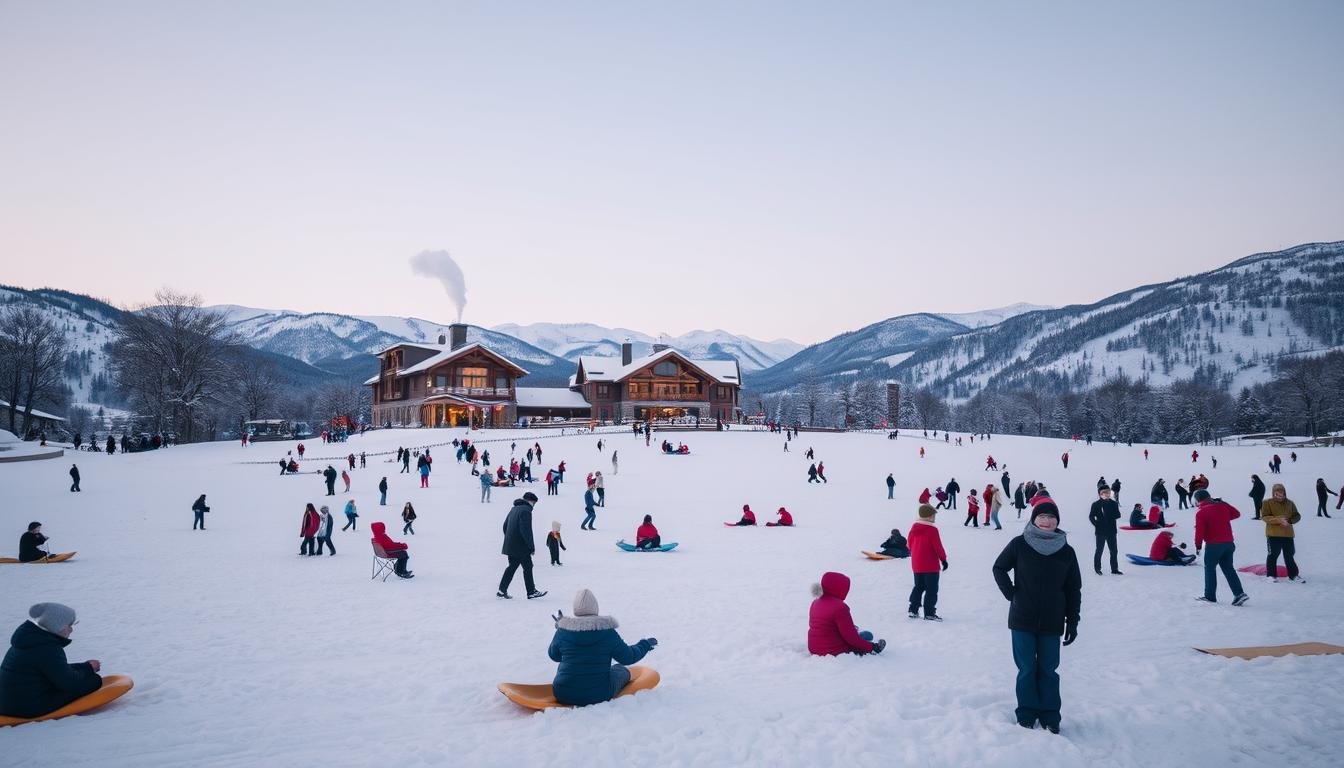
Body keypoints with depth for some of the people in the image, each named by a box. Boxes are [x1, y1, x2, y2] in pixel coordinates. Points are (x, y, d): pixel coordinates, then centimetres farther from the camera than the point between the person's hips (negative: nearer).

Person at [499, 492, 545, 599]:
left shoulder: (514, 509, 16)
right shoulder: (526, 510, -14)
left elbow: (505, 526, 22)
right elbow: (526, 530, -21)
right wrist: (531, 546, -15)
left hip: (510, 546, 9)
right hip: (521, 546, -9)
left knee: (512, 566, 14)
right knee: (527, 567, -1)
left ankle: (502, 590, 13)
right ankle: (531, 592, 3)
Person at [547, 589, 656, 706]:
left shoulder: (562, 631, -8)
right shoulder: (607, 632, -11)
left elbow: (554, 656, 11)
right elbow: (628, 657, 0)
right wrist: (645, 645, 19)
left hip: (564, 696, 2)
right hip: (599, 696, -2)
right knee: (621, 670, 27)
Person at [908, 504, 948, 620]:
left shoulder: (914, 527, 4)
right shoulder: (932, 529, -18)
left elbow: (910, 544, 11)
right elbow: (938, 547, -16)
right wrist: (943, 559, -3)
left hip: (916, 565, 7)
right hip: (930, 566, -7)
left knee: (918, 587, 19)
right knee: (932, 590, 1)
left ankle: (913, 610, 19)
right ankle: (929, 614, 1)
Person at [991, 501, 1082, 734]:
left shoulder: (1066, 551, 1)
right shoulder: (1019, 544, -4)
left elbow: (1073, 589, 6)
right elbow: (999, 568, 9)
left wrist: (1073, 621, 4)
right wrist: (1010, 593, -2)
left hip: (1051, 622, 1)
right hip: (1022, 619, -1)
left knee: (1048, 670, 7)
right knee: (1027, 669, 4)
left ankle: (1050, 716, 17)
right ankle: (1026, 714, 15)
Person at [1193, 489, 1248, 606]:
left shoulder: (1201, 512, -13)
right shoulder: (1222, 504, 5)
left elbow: (1199, 531, -14)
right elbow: (1236, 513, 18)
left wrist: (1198, 546, -3)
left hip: (1214, 544, -6)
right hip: (1229, 542, 6)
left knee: (1209, 568, 5)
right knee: (1228, 568, 14)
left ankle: (1210, 596, 7)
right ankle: (1239, 593, 5)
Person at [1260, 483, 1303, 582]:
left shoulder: (1290, 503, 9)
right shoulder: (1268, 503, -4)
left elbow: (1297, 516, 11)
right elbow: (1264, 517, -12)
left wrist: (1290, 520, -10)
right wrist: (1278, 519, -26)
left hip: (1288, 534, 4)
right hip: (1273, 534, -4)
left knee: (1289, 555, 12)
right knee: (1273, 555, 2)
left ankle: (1293, 575, 22)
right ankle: (1271, 575, 12)